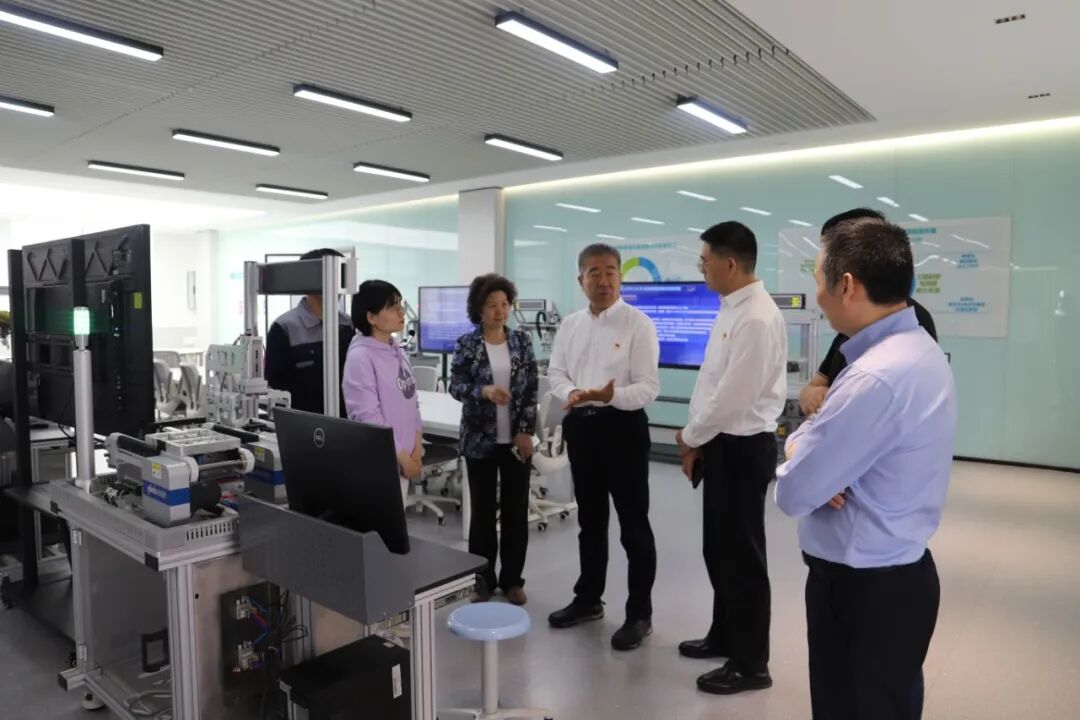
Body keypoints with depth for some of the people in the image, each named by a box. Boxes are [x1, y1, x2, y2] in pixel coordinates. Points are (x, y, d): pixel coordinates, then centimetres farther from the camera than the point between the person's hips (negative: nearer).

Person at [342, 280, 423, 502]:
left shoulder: (399, 353, 9)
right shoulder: (360, 357, -16)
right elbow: (367, 418, -20)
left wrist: (416, 448, 0)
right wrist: (403, 457, -14)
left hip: (403, 457, 8)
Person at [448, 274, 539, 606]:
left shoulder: (522, 341, 3)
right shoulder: (466, 344, -2)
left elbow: (532, 389, 2)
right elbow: (456, 386, -9)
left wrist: (526, 431, -6)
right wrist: (485, 391, -29)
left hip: (516, 438, 2)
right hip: (480, 440, -1)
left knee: (516, 509, 8)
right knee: (483, 510, 7)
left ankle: (512, 578, 22)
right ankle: (483, 579, 22)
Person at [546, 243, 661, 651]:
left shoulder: (639, 324, -10)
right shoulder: (570, 325, 7)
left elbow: (648, 387, -15)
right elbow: (556, 371, 9)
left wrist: (612, 395, -33)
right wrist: (570, 393, -12)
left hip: (623, 425, -5)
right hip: (581, 425, 6)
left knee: (633, 523, 4)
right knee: (590, 519, 18)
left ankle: (639, 612, 20)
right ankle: (588, 599, 35)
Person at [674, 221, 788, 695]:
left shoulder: (756, 318, -22)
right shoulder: (731, 309, 10)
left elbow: (734, 396, -23)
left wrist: (690, 438, -9)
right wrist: (696, 438, 8)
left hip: (744, 446, -10)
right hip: (722, 442, 10)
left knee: (742, 554, 4)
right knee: (719, 547, 21)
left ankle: (751, 664, 22)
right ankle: (725, 636, 40)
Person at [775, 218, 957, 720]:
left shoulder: (877, 377, -29)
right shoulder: (918, 350, 4)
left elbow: (794, 494, -24)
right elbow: (846, 443, 11)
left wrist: (797, 451, -4)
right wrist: (805, 443, -11)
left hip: (863, 589, -9)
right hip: (897, 573, 9)